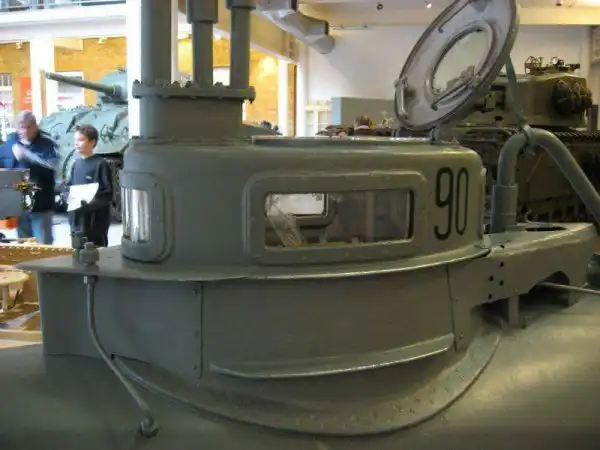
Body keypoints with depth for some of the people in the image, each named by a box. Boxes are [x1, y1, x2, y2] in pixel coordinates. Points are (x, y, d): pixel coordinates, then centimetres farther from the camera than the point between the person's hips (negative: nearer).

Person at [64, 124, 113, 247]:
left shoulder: (100, 164, -10)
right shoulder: (76, 163, 9)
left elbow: (107, 195, -13)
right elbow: (68, 188, 16)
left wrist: (86, 203, -22)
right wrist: (69, 196, -5)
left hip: (95, 223, -6)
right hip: (76, 222, 6)